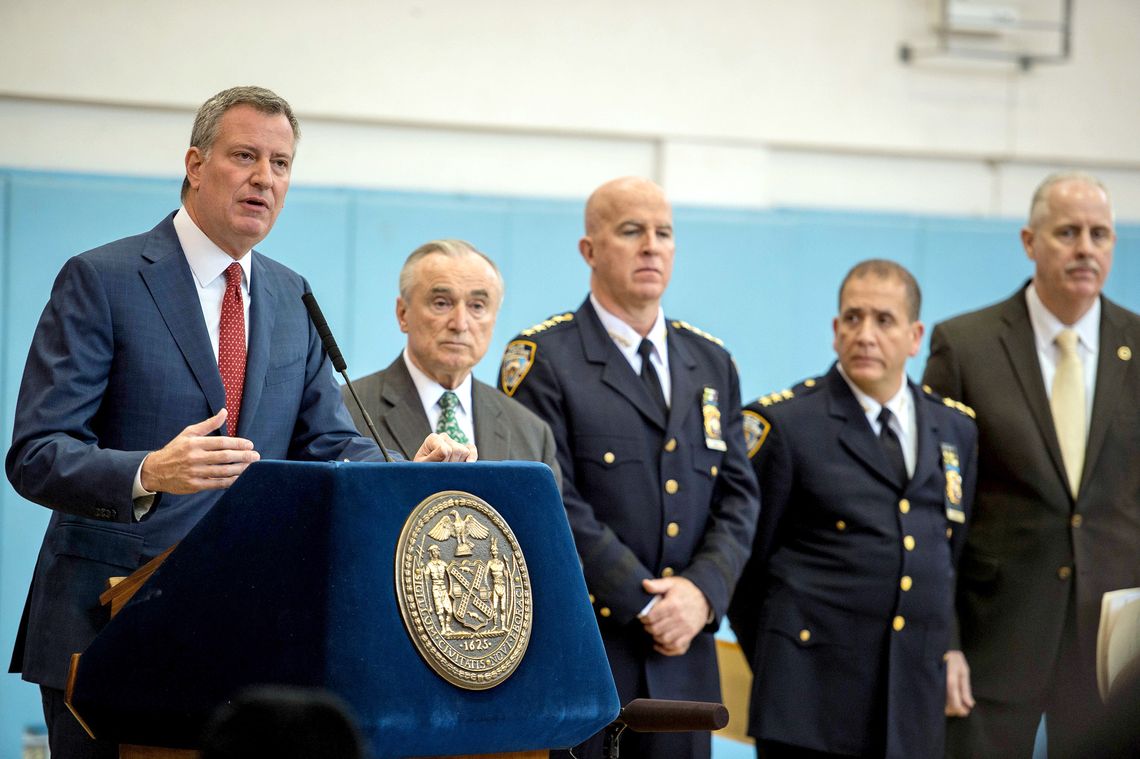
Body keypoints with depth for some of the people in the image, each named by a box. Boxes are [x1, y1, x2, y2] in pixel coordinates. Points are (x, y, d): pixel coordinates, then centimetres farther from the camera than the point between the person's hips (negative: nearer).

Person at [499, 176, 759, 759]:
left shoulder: (712, 363, 15)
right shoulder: (542, 359, -3)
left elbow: (737, 496, 11)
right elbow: (555, 504, -11)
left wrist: (702, 590, -7)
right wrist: (646, 605, -14)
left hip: (683, 659, 5)